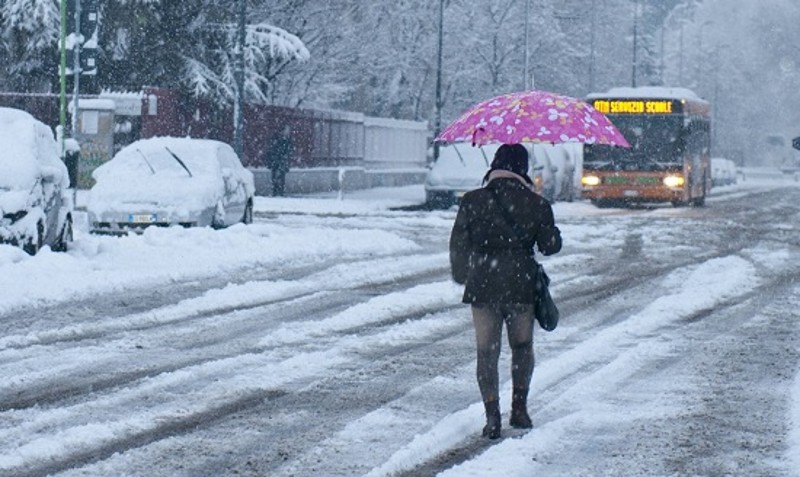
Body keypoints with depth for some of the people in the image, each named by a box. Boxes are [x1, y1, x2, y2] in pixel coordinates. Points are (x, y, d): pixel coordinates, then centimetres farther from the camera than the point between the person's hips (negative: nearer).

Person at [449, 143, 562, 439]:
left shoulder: (472, 202, -3)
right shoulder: (536, 204, -4)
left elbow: (458, 245, 2)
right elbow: (550, 246, 3)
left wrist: (461, 276, 18)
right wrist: (548, 229, 23)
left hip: (482, 285, 0)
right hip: (521, 285, 0)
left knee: (487, 352, 5)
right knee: (522, 347, 19)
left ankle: (492, 416, -3)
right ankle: (519, 409, 20)